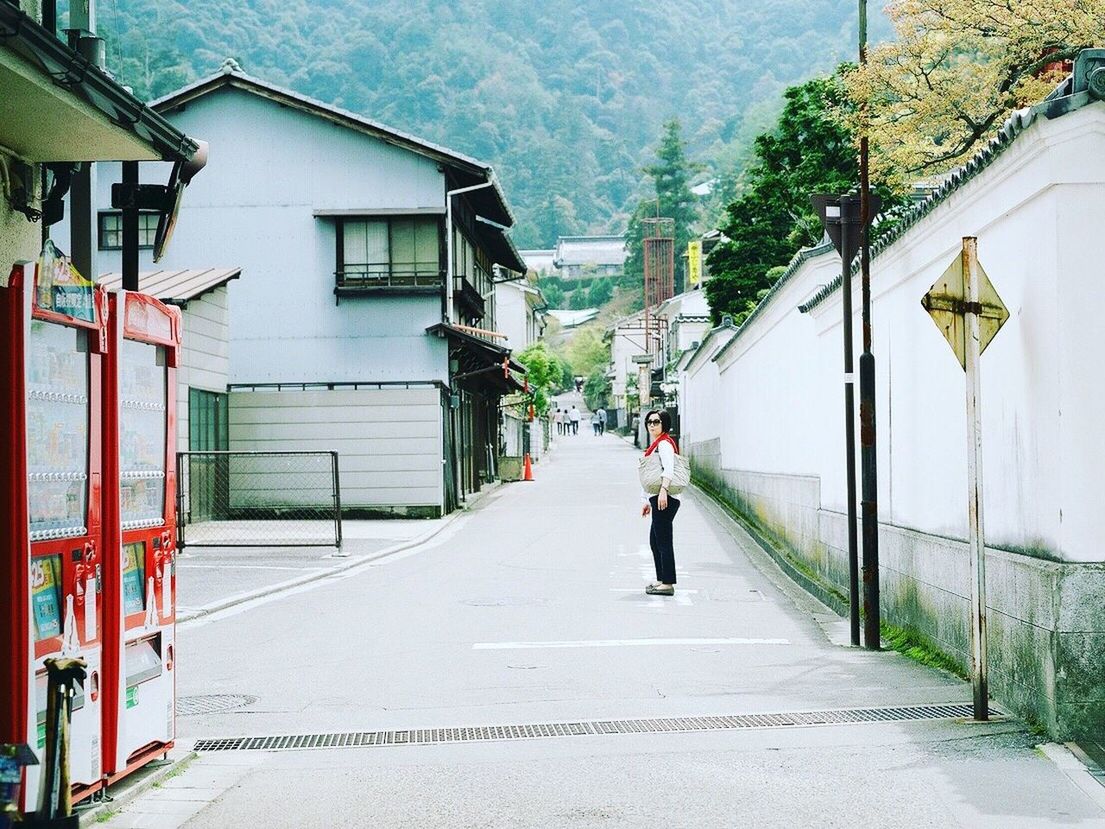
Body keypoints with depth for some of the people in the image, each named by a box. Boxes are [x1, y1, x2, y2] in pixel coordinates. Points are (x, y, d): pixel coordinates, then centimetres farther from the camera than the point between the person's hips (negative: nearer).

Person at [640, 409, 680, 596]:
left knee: (663, 541, -9)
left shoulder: (664, 443, -9)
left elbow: (669, 468, -25)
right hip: (657, 498, 11)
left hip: (664, 498, -11)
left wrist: (663, 490, -35)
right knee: (655, 540, 18)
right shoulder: (656, 444, 23)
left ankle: (668, 584, -8)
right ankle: (661, 579, 26)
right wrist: (648, 501, 27)